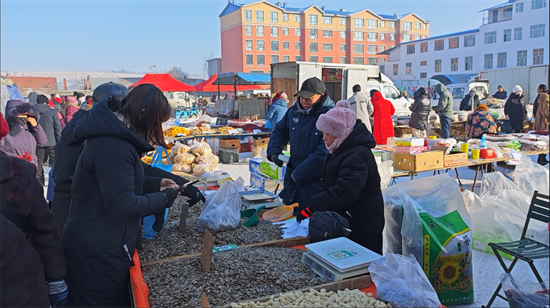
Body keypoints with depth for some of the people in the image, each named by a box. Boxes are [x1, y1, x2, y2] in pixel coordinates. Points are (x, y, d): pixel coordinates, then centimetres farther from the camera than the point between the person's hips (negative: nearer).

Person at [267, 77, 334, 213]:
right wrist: (274, 152, 4)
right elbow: (280, 131, 22)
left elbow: (324, 153, -25)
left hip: (316, 180, -6)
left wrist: (299, 174, -20)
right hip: (292, 177, 7)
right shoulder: (294, 111, 5)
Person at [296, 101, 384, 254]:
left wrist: (312, 208, -32)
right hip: (347, 221, 10)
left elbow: (344, 192, -33)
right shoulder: (344, 151, 11)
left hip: (362, 227, -10)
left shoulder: (357, 156, -23)